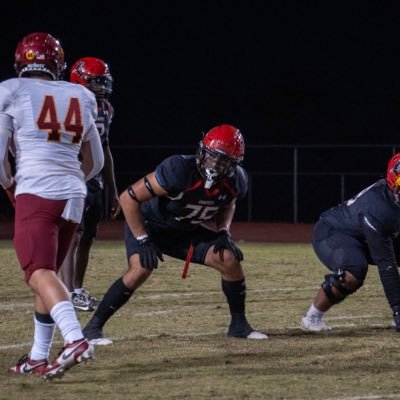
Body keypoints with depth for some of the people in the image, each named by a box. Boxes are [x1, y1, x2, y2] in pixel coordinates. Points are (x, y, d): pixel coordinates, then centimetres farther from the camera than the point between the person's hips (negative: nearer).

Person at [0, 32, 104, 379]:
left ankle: (75, 339, -37)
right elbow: (95, 162, 20)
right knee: (48, 271, 17)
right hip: (74, 195, 5)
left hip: (35, 193, -5)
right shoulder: (80, 98, 14)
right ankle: (39, 357, 19)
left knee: (40, 273, -14)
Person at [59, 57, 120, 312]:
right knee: (73, 236, -13)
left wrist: (112, 190, 21)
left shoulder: (105, 109, 10)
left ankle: (79, 289, 18)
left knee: (88, 238, 10)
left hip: (95, 182, 8)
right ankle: (70, 293, -14)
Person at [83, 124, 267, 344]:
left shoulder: (236, 181, -16)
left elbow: (228, 205, 11)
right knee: (141, 269, -29)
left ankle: (239, 325, 13)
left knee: (230, 260, -7)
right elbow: (129, 198, -29)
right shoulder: (180, 170, -36)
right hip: (149, 224, -5)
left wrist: (224, 232, -8)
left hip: (187, 231, 6)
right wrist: (143, 241, -27)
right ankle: (93, 327, -18)